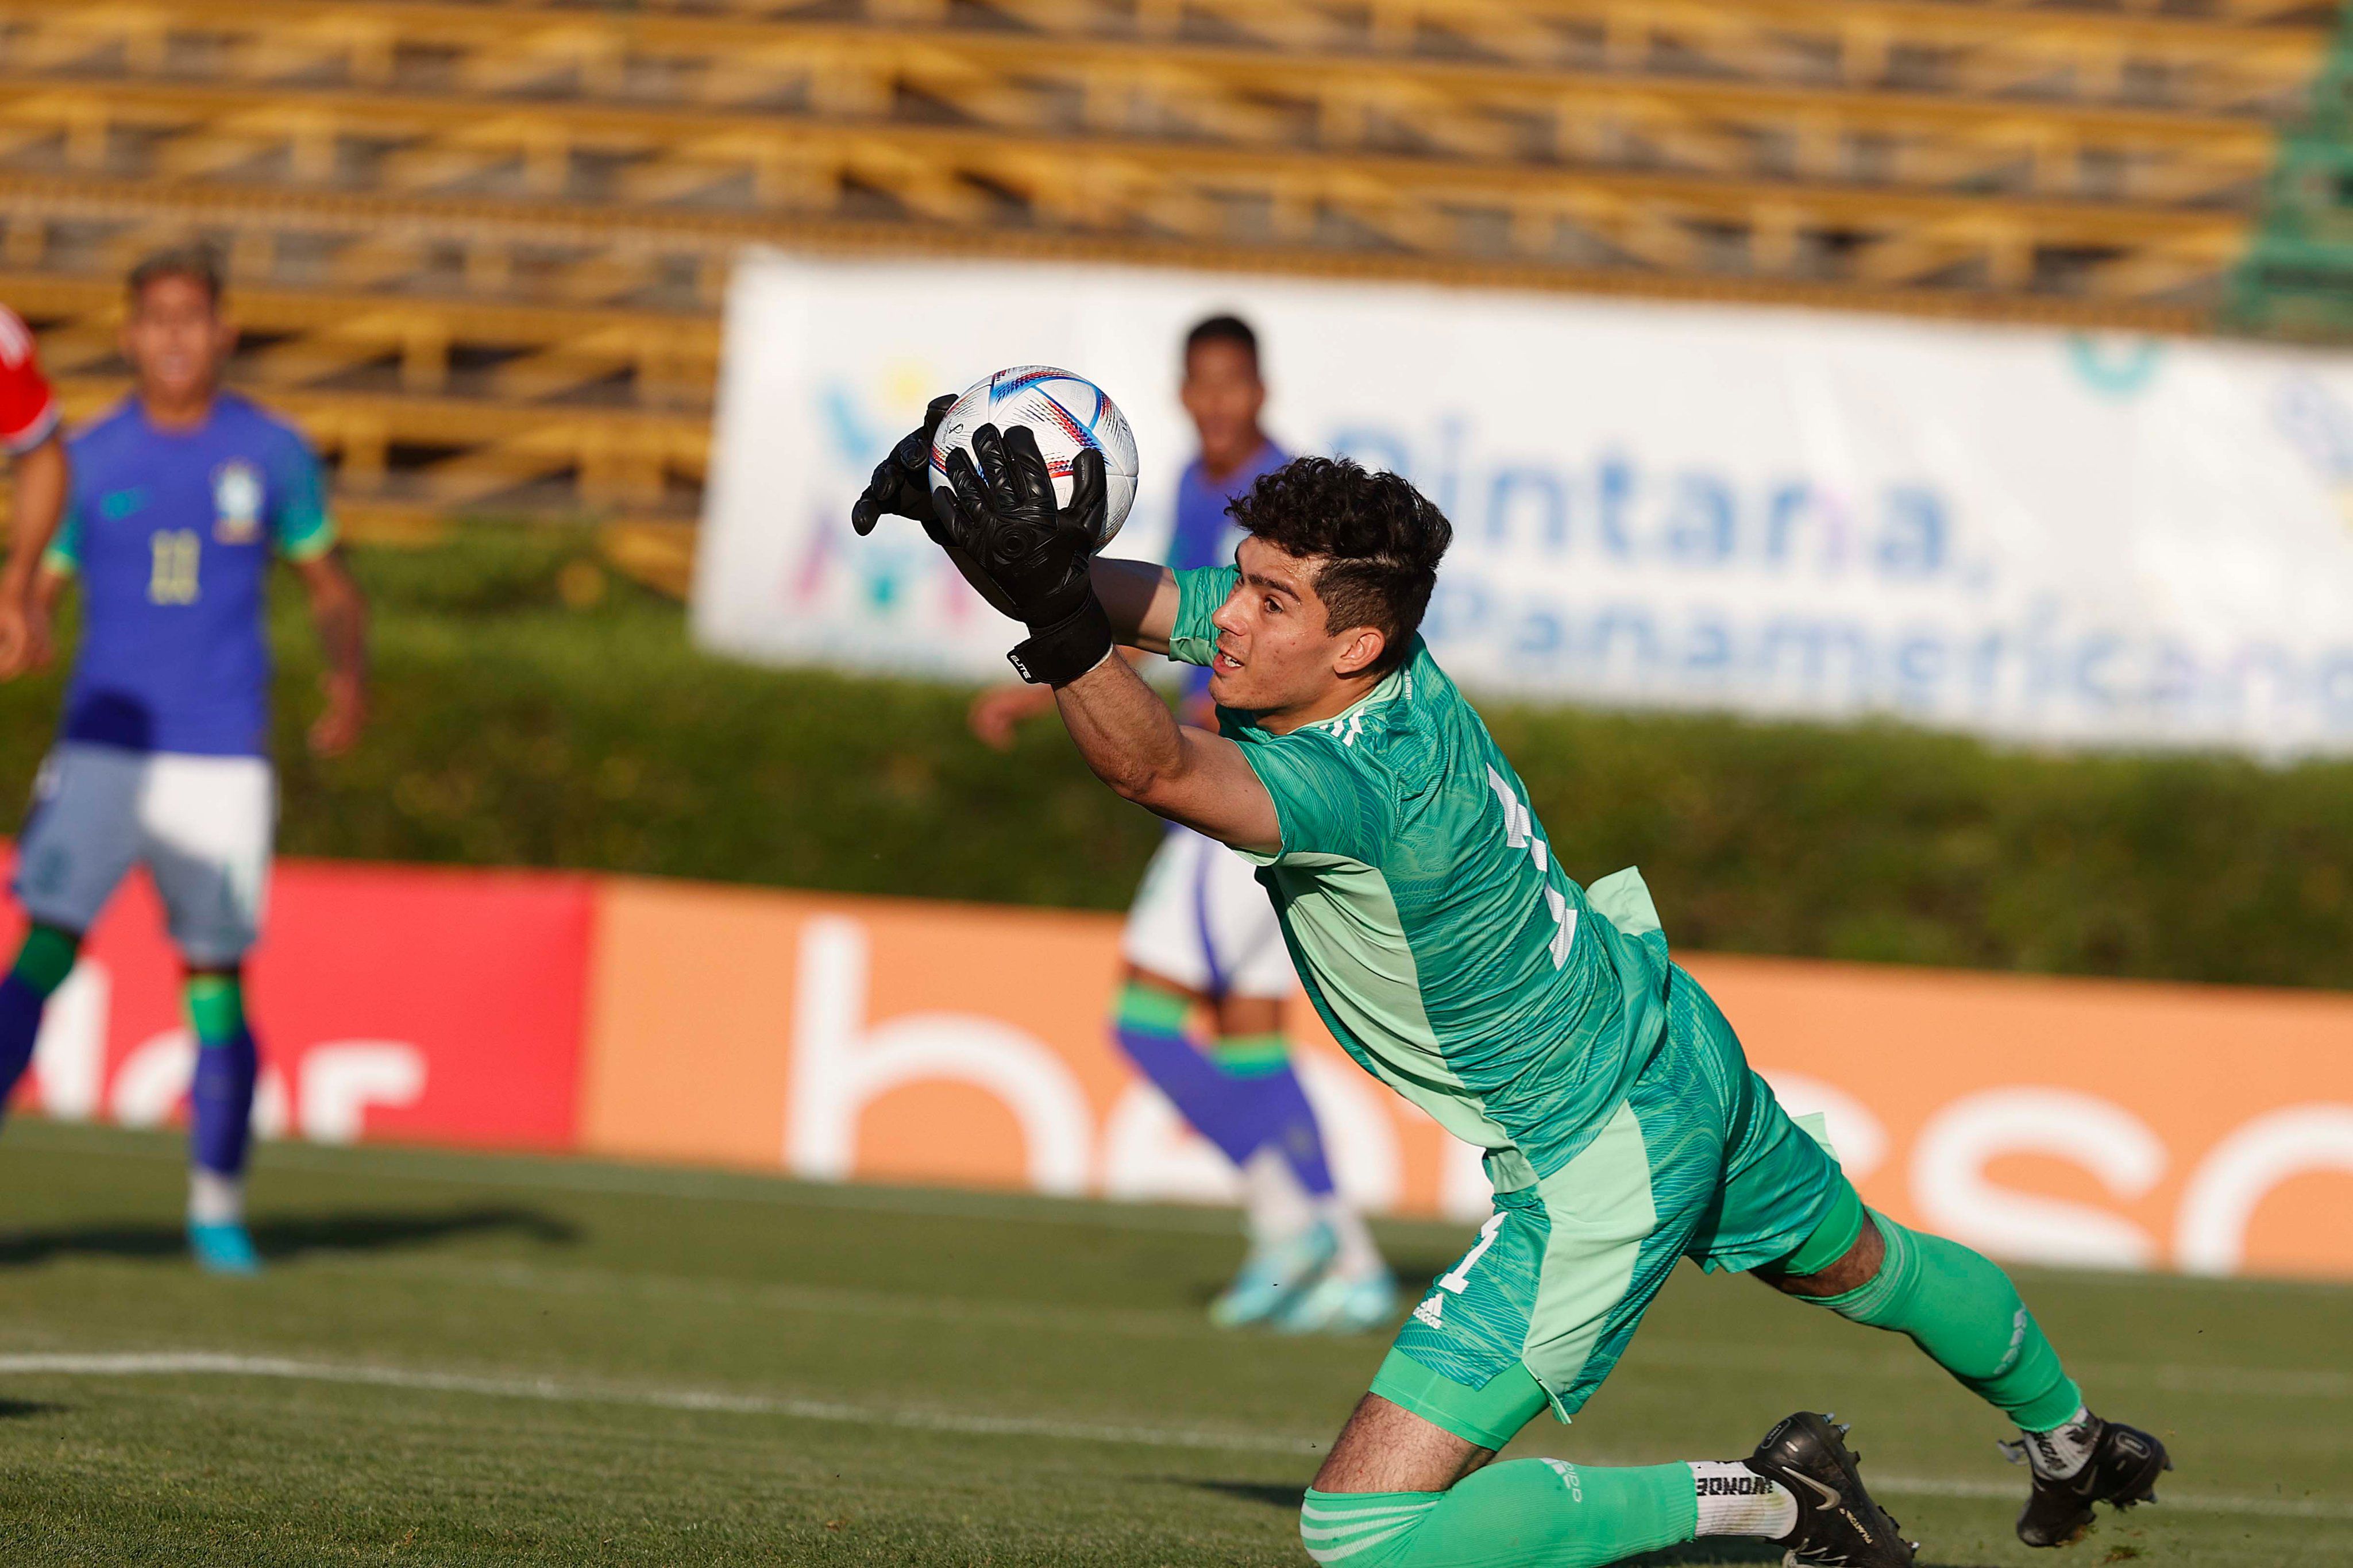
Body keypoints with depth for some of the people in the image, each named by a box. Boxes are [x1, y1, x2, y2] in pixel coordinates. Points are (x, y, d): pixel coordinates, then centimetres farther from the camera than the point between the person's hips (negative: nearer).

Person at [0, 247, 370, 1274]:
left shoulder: (272, 454, 6)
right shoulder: (87, 461, 5)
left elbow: (331, 585, 13)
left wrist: (350, 677, -5)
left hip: (222, 759, 0)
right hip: (102, 752, 0)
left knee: (217, 980, 2)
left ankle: (217, 1207, 15)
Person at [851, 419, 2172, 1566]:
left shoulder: (1371, 779, -38)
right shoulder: (1318, 633, -15)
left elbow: (1159, 767, -54)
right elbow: (1123, 600, -14)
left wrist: (1054, 608, -69)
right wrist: (972, 529, -32)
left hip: (1601, 1170, -9)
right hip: (1680, 1050, 9)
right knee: (1860, 1262, 37)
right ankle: (2068, 1436, 65)